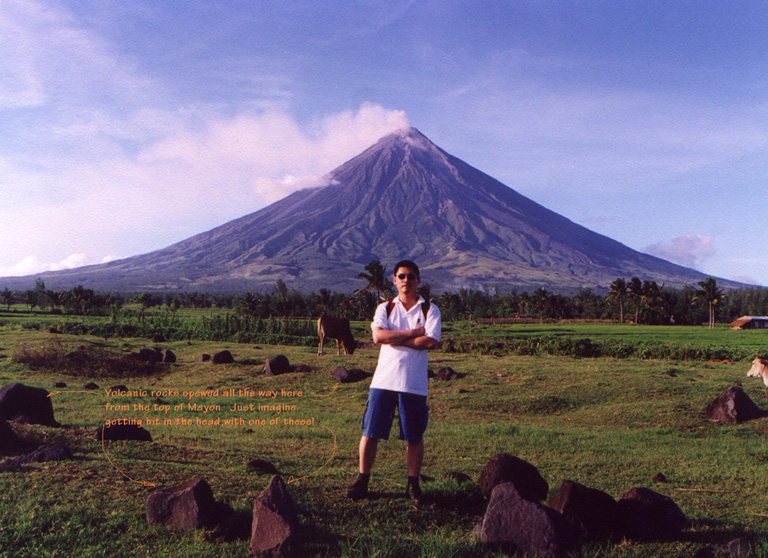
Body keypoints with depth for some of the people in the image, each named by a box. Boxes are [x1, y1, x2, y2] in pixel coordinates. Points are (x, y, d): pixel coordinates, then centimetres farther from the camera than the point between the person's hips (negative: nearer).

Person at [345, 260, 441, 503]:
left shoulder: (429, 310, 5)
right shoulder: (385, 308, 10)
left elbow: (430, 341, -10)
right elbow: (378, 336, -8)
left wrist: (394, 339, -8)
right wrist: (412, 332, -11)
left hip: (415, 383, -1)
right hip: (383, 380, 1)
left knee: (414, 436, 6)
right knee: (370, 432, 3)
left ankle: (413, 483, 22)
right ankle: (362, 481, 16)